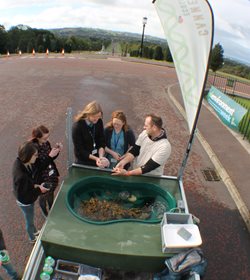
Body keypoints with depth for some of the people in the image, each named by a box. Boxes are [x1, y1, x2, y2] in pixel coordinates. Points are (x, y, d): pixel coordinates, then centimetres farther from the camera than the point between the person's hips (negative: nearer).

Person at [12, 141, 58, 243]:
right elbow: (22, 195, -31)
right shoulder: (21, 176, -43)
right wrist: (39, 190, -22)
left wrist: (50, 156, -20)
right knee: (29, 220, 24)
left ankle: (34, 231, 62)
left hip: (29, 198, 7)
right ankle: (32, 238, 53)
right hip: (25, 202, -7)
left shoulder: (22, 161, -21)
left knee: (30, 218, 34)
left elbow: (39, 167, -9)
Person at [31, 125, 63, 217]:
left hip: (52, 176, 5)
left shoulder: (47, 143, -10)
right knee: (43, 197, 23)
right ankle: (45, 213, 54)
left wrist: (57, 150, -12)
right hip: (42, 179, -5)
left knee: (51, 194, 28)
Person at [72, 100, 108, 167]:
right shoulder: (77, 126, -21)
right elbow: (79, 150, -16)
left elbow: (102, 142, -4)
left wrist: (100, 156, -19)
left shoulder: (99, 122, -10)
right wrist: (96, 158, -22)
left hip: (97, 158, 4)